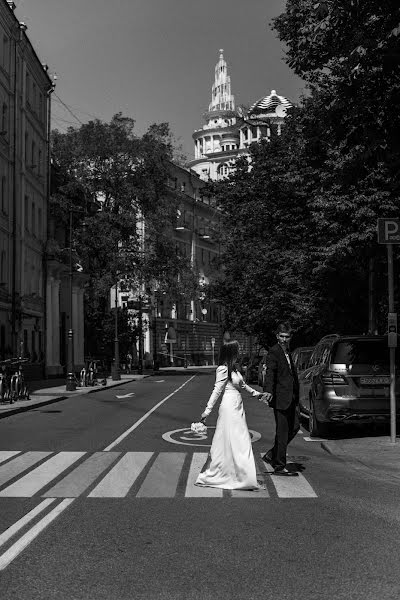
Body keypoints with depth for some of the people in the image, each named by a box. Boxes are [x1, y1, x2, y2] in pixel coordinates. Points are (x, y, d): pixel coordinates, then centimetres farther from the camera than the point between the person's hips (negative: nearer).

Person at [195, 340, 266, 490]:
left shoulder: (234, 368, 12)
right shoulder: (223, 369, -14)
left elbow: (241, 384, 27)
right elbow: (217, 390, -14)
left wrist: (255, 393, 36)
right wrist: (207, 410, -14)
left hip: (237, 407, 9)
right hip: (230, 407, -9)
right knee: (234, 442, -3)